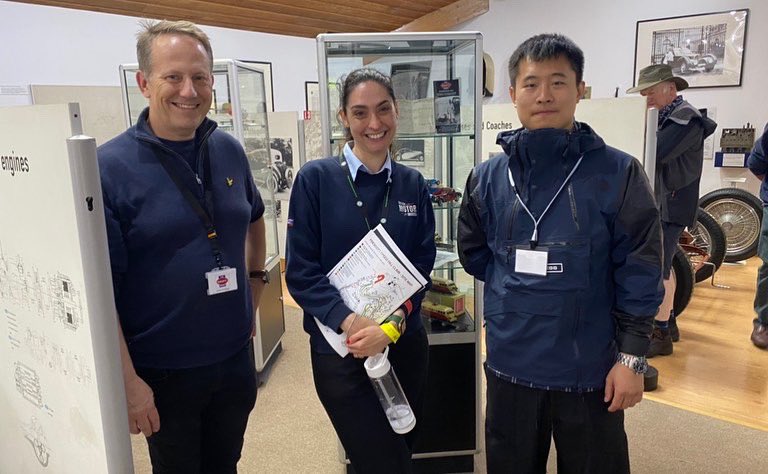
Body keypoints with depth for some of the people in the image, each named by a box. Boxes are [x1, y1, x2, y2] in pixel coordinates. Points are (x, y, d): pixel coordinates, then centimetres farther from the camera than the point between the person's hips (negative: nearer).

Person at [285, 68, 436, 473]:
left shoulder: (412, 185, 3)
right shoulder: (315, 179, -8)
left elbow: (422, 265, 1)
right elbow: (300, 271, -11)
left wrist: (394, 321, -16)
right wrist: (349, 320, -24)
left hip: (405, 344, 4)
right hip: (340, 349, -4)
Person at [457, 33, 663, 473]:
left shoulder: (617, 173, -10)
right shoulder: (488, 177, -2)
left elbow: (639, 274, -8)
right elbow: (474, 255, 10)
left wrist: (632, 356, -9)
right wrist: (516, 294, 2)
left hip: (591, 368, -2)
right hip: (510, 363, 3)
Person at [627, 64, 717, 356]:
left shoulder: (685, 118, -14)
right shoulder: (661, 118, 16)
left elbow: (654, 153, -27)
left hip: (671, 204, -10)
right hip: (657, 202, 10)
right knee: (662, 266, 16)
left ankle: (661, 335, 0)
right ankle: (668, 322, 29)